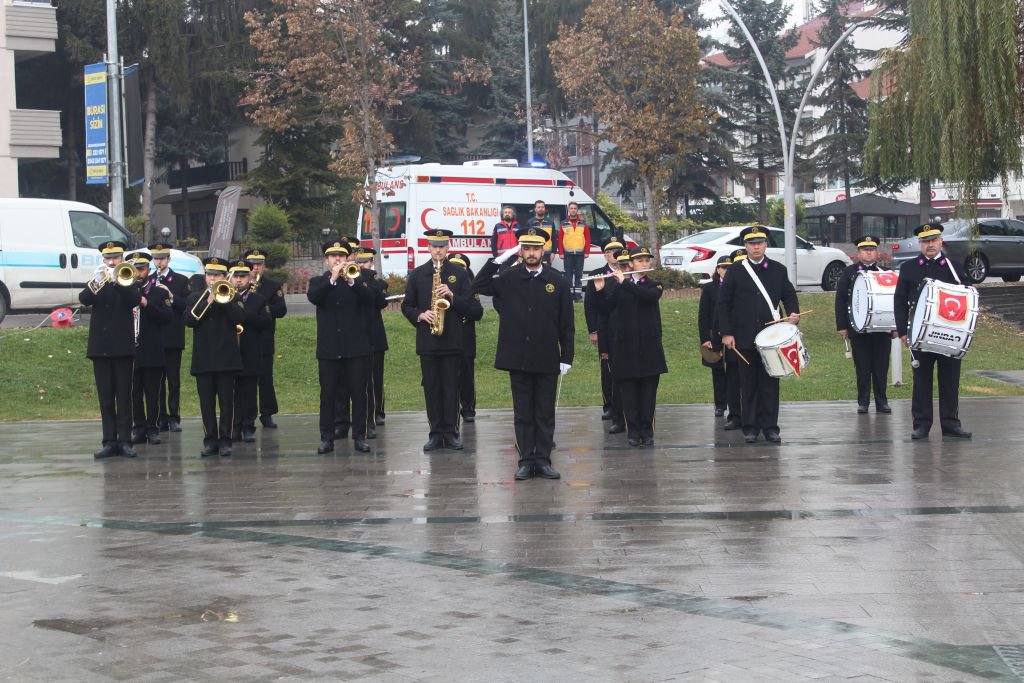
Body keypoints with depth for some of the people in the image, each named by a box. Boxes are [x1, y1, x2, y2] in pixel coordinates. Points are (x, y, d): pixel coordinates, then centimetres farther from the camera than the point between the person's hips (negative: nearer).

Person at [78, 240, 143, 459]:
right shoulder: (97, 282, 11)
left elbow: (135, 299, -14)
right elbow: (84, 299, -8)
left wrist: (116, 280, -26)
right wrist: (96, 282, -27)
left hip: (122, 345, -2)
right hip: (100, 346, 2)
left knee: (123, 396, -1)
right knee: (105, 397, 3)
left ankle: (124, 440, 0)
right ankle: (109, 441, 5)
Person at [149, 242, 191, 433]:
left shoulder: (181, 281, 6)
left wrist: (171, 297, -16)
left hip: (173, 338, -2)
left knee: (174, 378, -1)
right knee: (156, 379, 2)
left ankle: (174, 417, 4)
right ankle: (161, 418, 7)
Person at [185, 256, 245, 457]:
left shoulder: (232, 297, 8)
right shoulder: (196, 298, 12)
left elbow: (240, 318, -10)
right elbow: (189, 320, -5)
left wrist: (223, 299, -13)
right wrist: (209, 302, -12)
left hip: (226, 358, -2)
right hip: (203, 359, 2)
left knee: (226, 401, -1)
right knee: (206, 402, 2)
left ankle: (225, 440, 3)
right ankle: (210, 441, 8)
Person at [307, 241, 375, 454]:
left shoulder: (358, 280, 9)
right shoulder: (318, 282, 9)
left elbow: (369, 299, -9)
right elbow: (313, 297, -13)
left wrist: (351, 281, -23)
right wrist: (332, 279, -23)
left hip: (356, 346, 0)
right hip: (328, 348, 0)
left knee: (359, 394, 1)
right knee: (328, 395, 1)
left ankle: (359, 437, 7)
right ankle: (327, 438, 6)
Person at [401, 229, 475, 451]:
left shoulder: (459, 273, 6)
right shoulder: (417, 274, 9)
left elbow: (469, 305, 2)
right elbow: (407, 306, 9)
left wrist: (452, 296, -14)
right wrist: (420, 315, -9)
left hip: (452, 340, -1)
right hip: (427, 340, 1)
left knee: (451, 387, 0)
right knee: (431, 387, 3)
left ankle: (450, 432, 5)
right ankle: (436, 433, 7)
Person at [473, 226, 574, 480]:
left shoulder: (558, 281, 2)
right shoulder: (509, 279, 3)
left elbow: (566, 323, 3)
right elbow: (478, 286, -4)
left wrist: (567, 357, 0)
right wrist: (497, 260, -10)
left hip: (547, 360, 0)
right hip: (518, 359, 0)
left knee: (546, 413, 5)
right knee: (523, 413, 6)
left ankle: (543, 460, 11)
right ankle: (526, 460, 11)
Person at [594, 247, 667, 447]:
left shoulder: (654, 286, 6)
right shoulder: (619, 287, 9)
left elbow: (649, 296, -17)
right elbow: (608, 306, -2)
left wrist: (624, 282, -18)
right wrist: (600, 289, -18)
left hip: (649, 346, -1)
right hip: (626, 345, 1)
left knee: (648, 390, 0)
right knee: (628, 390, 0)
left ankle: (647, 431, 5)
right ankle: (633, 431, 5)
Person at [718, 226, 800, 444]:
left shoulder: (778, 270, 8)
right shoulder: (735, 271, 3)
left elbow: (789, 295, 11)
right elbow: (724, 303, 2)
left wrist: (793, 313, -10)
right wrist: (726, 333, -5)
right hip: (745, 338, -1)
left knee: (770, 383, 2)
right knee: (748, 384, 3)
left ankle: (770, 426, 7)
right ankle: (750, 427, 8)